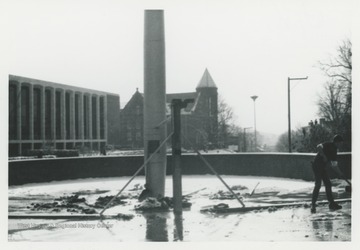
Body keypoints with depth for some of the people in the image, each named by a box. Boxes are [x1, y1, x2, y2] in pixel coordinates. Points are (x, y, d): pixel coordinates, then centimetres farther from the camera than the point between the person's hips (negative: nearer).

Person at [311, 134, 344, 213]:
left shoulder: (334, 150, 15)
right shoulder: (328, 145, -10)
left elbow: (333, 164, 18)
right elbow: (318, 147, -31)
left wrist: (339, 172, 8)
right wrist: (324, 156, -27)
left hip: (324, 168, 9)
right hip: (317, 166, -9)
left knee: (328, 184, 9)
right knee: (318, 184, -15)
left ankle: (332, 203, 17)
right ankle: (313, 205, -13)